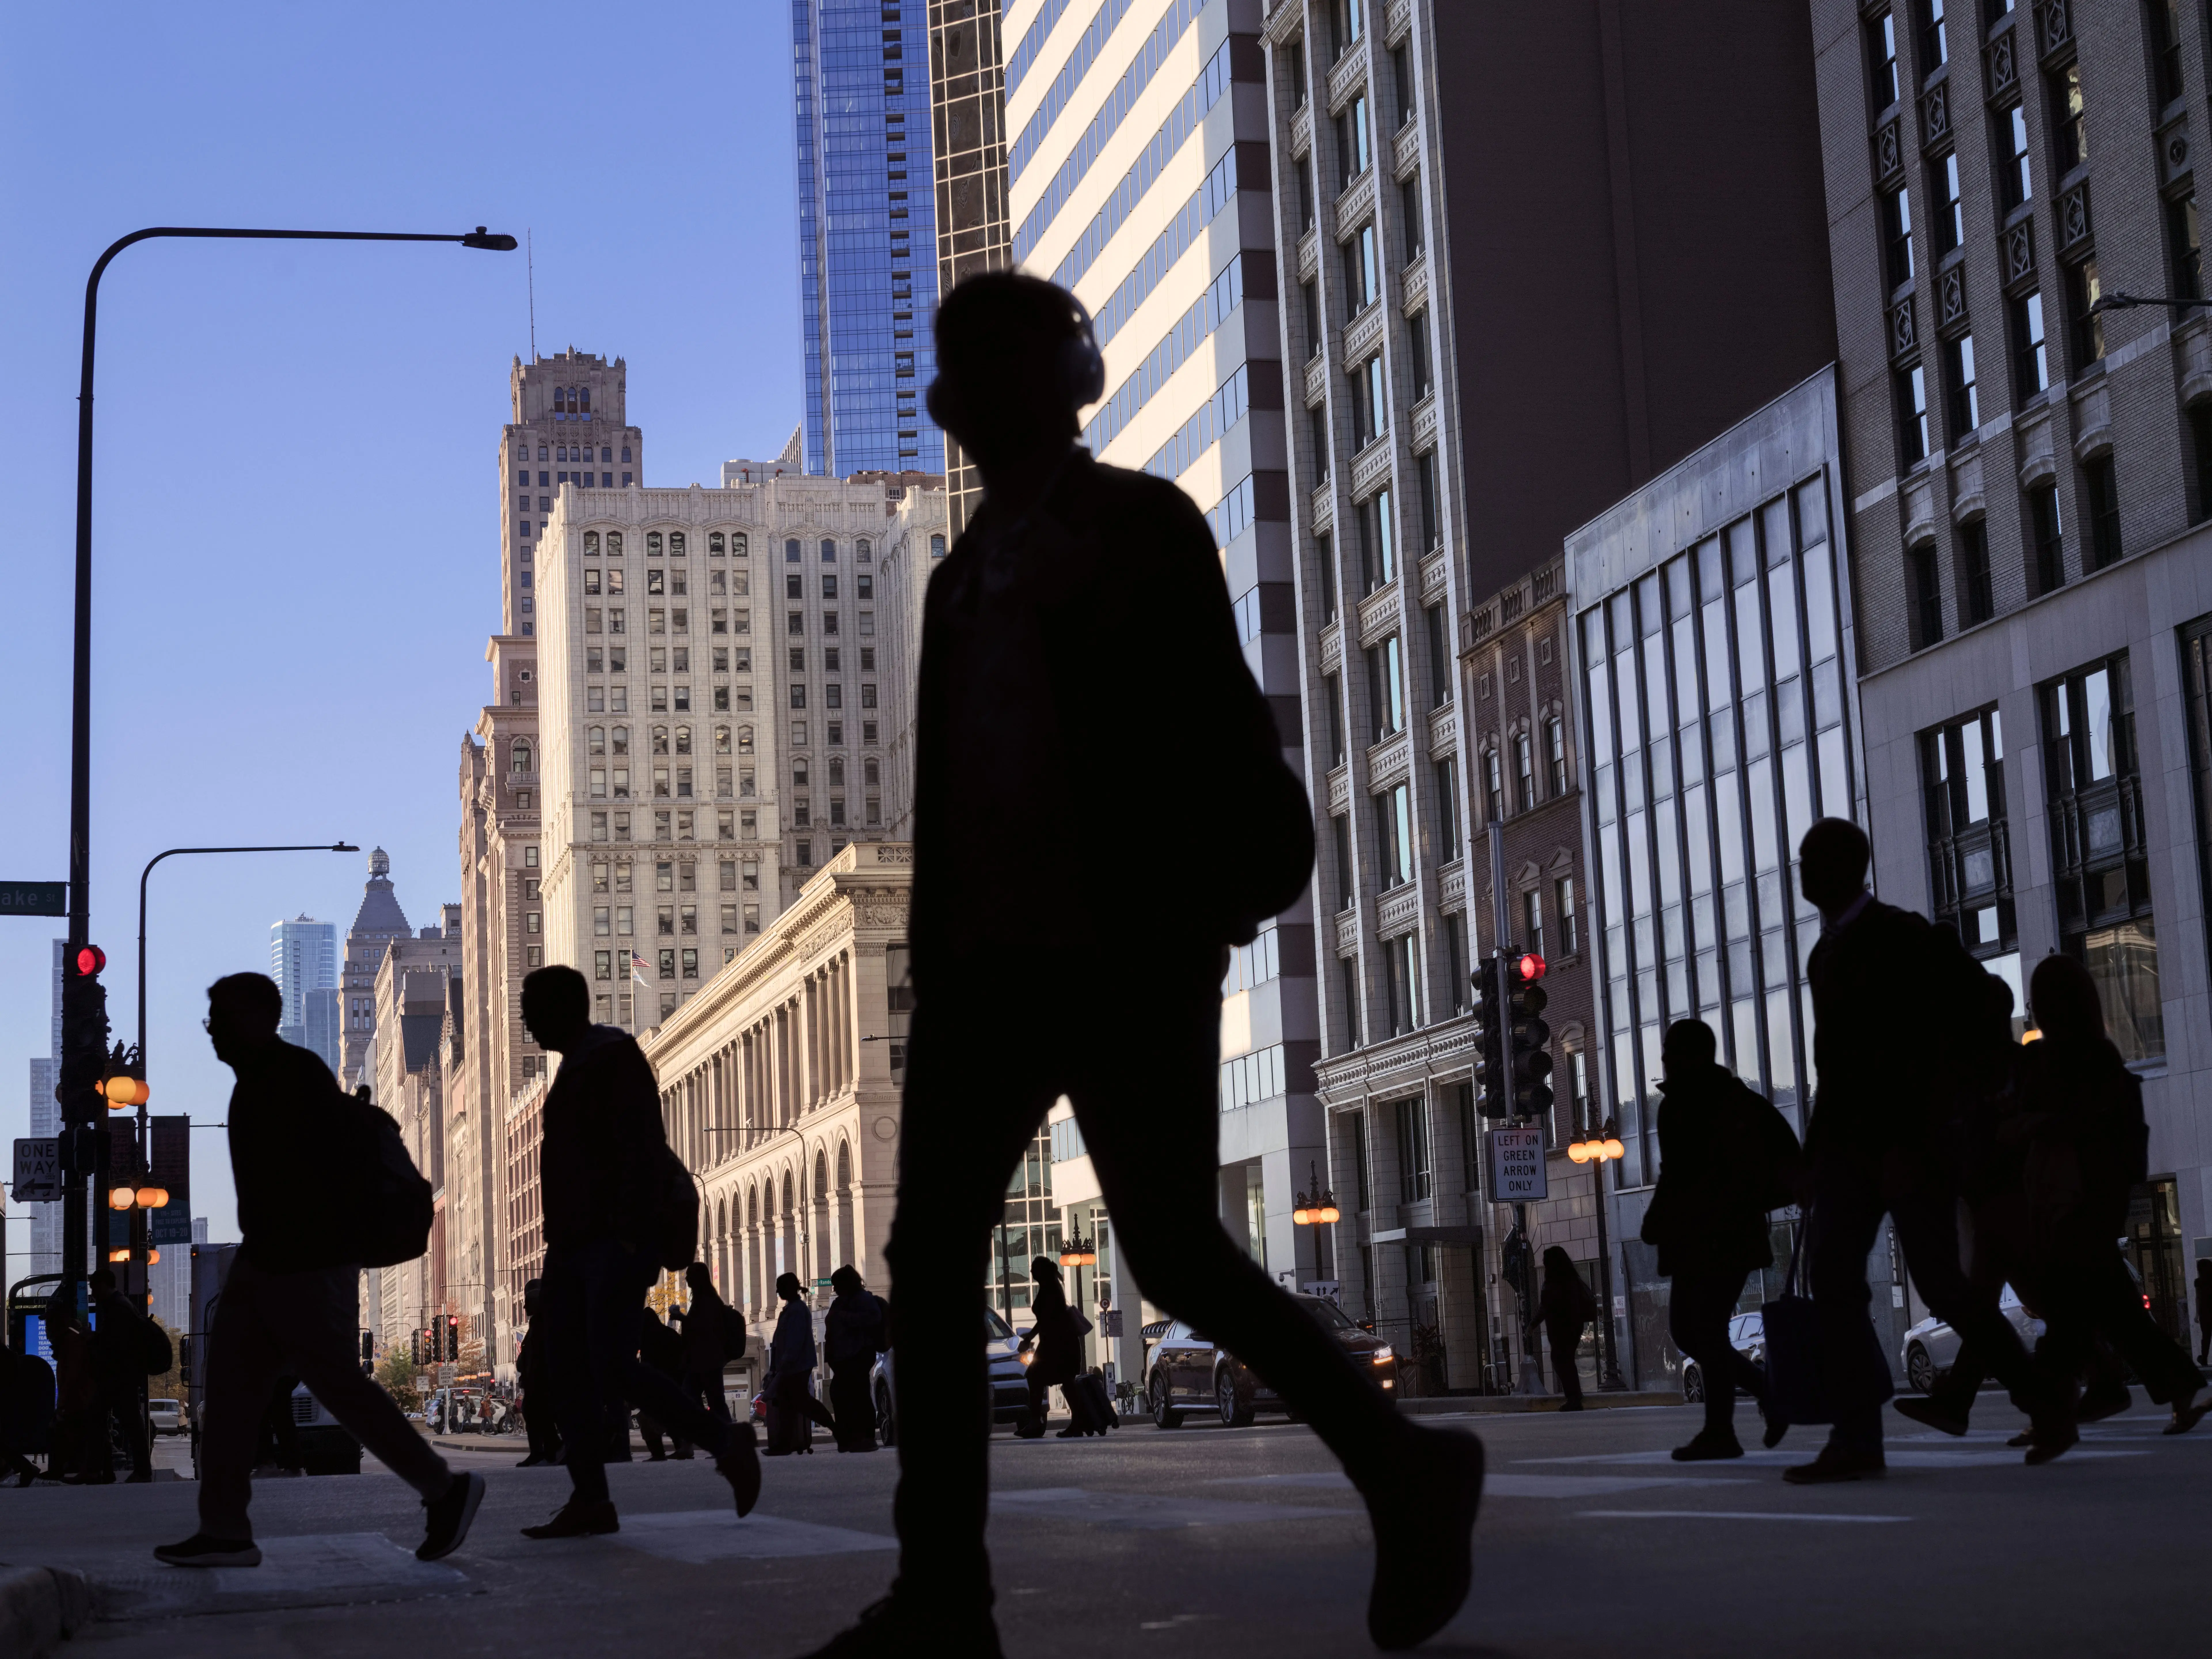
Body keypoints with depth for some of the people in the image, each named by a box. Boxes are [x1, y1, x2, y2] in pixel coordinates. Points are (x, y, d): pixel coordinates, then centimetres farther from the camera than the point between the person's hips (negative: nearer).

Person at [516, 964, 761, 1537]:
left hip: (615, 1246, -10)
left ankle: (726, 1442, -2)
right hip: (573, 1246, 10)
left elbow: (643, 1151, -17)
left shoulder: (616, 1059, -8)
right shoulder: (577, 1068, 22)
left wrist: (631, 1238, -23)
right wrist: (561, 1242, 19)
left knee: (613, 1370, -15)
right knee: (566, 1369, -1)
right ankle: (590, 1501, -1)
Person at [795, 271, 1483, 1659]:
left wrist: (1214, 898, -15)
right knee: (932, 1248, -3)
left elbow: (1215, 721, -7)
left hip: (1127, 952, -7)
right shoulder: (967, 575, 21)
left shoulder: (1142, 525, 2)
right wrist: (940, 956, 14)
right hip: (991, 958, 7)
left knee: (1171, 1246, -9)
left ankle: (1402, 1469, 10)